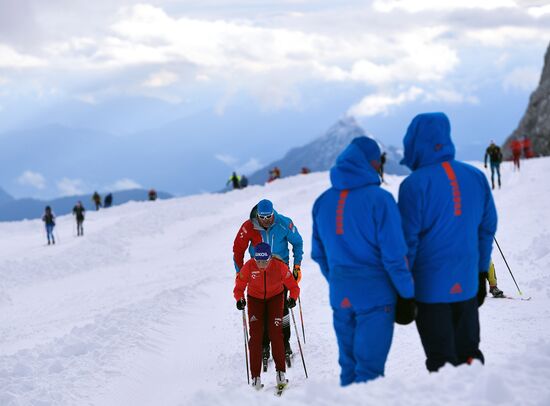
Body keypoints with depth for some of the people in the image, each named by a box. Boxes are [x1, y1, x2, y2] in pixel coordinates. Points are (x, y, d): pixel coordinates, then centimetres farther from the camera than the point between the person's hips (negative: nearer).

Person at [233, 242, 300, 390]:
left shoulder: (280, 266, -27)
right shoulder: (248, 267, -27)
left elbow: (293, 286, -19)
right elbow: (239, 287, -18)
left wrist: (293, 299, -39)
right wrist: (240, 300, -38)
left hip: (275, 297, 0)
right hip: (255, 299, 0)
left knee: (275, 334, -12)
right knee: (255, 336, -9)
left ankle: (280, 372, 1)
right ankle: (255, 377, -5)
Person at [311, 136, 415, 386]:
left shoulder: (323, 202, 6)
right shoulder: (379, 199, -13)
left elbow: (319, 254, 13)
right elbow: (394, 255, -14)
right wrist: (407, 294, -4)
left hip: (339, 296, 6)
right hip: (375, 295, -6)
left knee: (349, 365, 16)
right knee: (369, 369, -1)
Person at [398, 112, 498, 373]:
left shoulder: (414, 184, -13)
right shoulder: (476, 177, 4)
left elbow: (408, 239, -12)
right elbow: (488, 228, 10)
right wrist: (481, 273, 20)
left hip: (430, 286, -5)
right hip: (467, 283, 5)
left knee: (441, 358, 2)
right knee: (468, 353, 15)